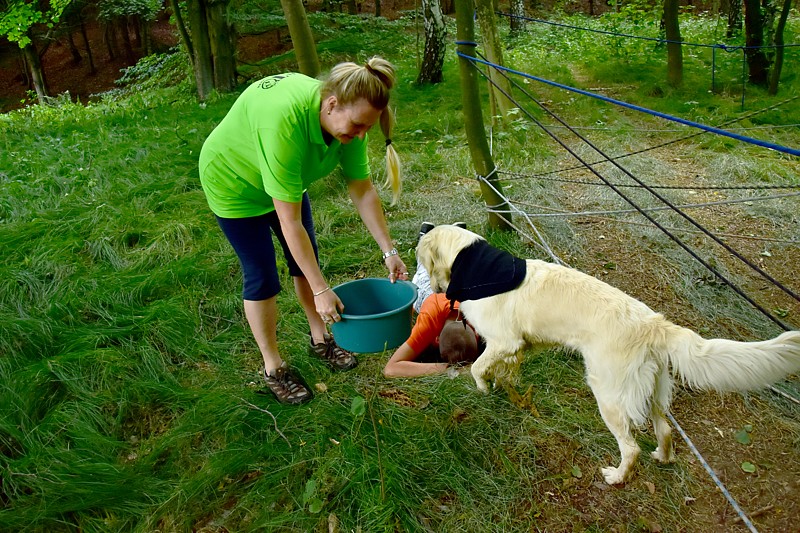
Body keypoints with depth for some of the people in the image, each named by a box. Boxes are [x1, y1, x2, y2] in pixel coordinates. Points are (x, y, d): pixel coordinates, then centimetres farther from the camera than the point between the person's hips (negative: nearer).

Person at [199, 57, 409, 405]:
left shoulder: (346, 118, -23)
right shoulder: (283, 121, -44)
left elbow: (363, 190, -13)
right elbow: (290, 223, -40)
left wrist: (389, 251, -15)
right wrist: (321, 290, -35)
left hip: (286, 177, 6)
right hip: (234, 182, -6)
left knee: (307, 260, 10)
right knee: (262, 276, -3)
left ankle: (320, 338, 31)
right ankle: (273, 369, 16)